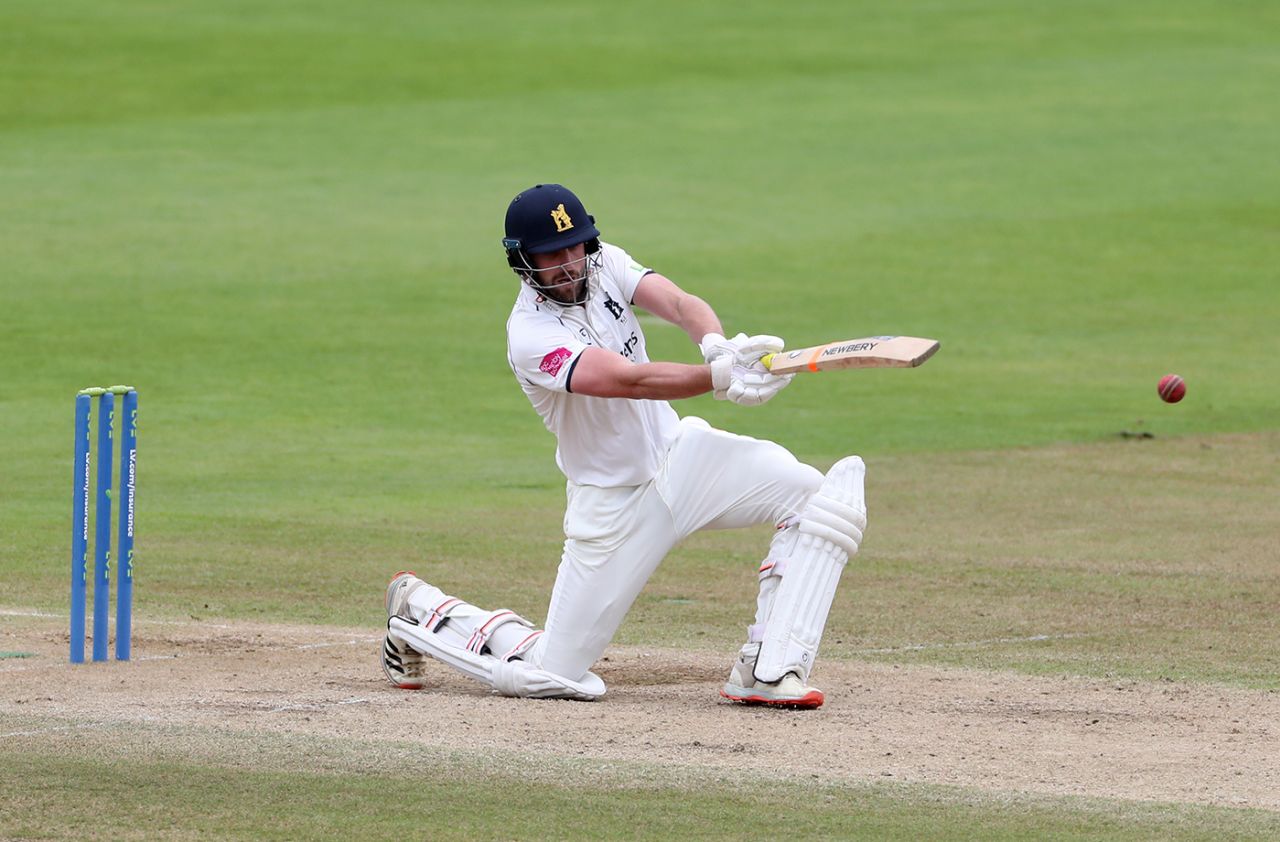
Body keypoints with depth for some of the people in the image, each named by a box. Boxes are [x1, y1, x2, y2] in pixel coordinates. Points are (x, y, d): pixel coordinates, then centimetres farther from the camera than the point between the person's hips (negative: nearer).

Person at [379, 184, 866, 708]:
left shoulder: (604, 264, -2)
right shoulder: (530, 336, -22)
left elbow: (679, 304, -19)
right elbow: (631, 380, -36)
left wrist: (717, 346, -43)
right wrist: (720, 376, -50)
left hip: (678, 455, 6)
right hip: (613, 502, -6)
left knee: (825, 492, -19)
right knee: (553, 676, -4)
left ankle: (766, 671, -17)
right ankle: (420, 609, 23)